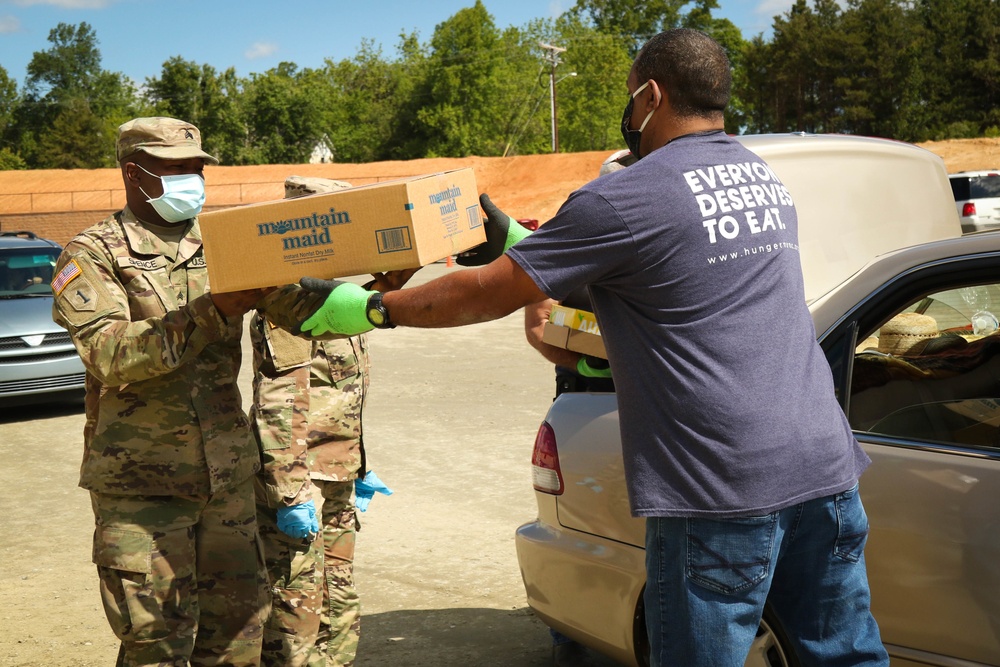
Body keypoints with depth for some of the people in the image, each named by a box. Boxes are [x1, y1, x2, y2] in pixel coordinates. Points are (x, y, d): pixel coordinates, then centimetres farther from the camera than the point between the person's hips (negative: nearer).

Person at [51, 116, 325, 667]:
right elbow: (109, 356, -19)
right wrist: (212, 311, -27)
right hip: (139, 482, -5)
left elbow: (301, 308, 1)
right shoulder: (93, 255, -4)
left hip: (227, 472, 5)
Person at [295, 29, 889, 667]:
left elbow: (488, 293, -5)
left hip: (723, 493, -7)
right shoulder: (768, 180, 14)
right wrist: (521, 243, 28)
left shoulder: (629, 198, -10)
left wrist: (370, 308, 8)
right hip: (827, 469, 7)